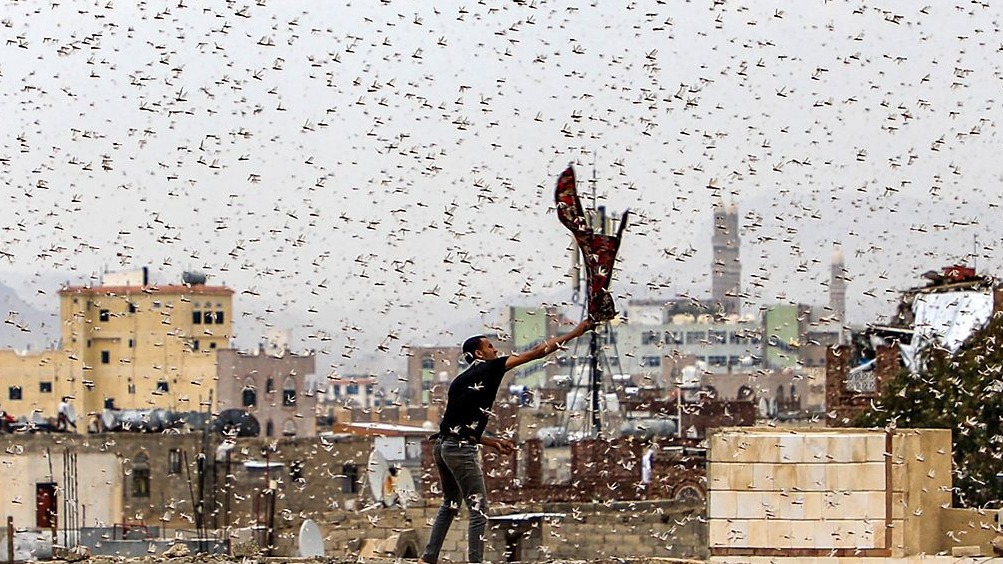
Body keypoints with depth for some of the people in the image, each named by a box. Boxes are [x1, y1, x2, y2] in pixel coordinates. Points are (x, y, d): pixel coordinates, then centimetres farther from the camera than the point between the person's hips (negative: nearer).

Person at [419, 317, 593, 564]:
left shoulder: (462, 380, 19)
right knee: (478, 509, -4)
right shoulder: (487, 370, -3)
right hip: (461, 449, -9)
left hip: (443, 444, 9)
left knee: (450, 504, 22)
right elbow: (536, 352, -3)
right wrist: (574, 333, 2)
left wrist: (492, 442, 25)